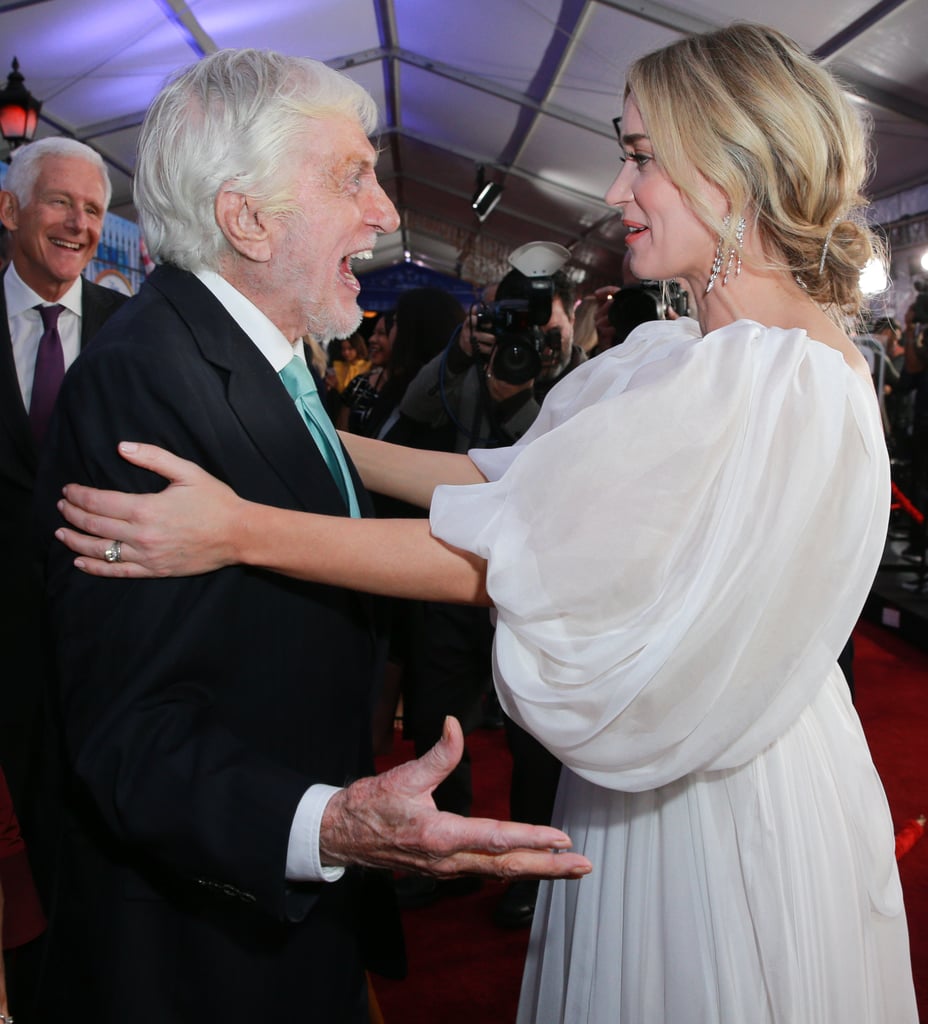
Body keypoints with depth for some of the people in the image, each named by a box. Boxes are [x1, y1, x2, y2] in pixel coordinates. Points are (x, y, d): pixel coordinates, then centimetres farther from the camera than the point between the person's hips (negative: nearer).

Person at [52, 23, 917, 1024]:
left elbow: (528, 552, -28)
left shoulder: (788, 384, -26)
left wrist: (245, 530, -25)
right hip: (659, 774, 8)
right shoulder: (675, 356, 4)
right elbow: (515, 479, 3)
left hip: (728, 810, -7)